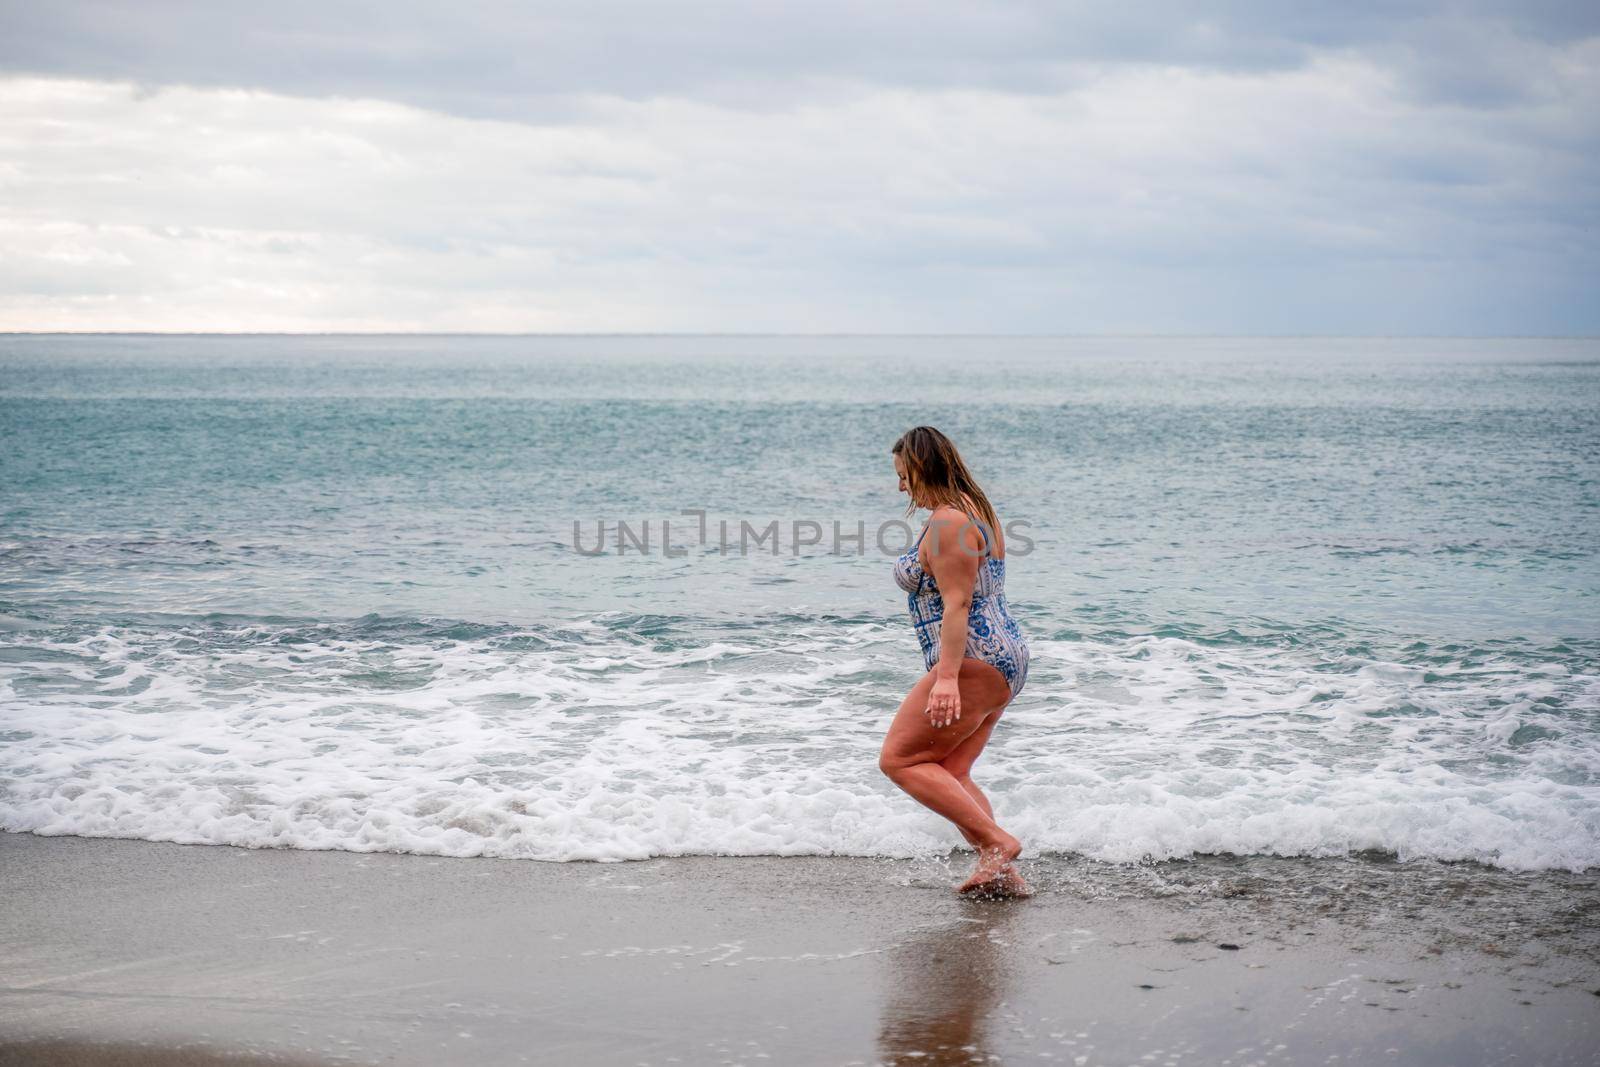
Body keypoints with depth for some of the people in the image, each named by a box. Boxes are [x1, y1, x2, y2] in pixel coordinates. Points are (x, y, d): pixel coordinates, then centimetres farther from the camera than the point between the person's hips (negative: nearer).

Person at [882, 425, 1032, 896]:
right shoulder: (975, 510, 17)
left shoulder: (948, 522, -15)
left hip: (975, 663, -11)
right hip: (1003, 660, 11)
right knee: (949, 773, 10)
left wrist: (946, 677, -27)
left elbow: (957, 604, -22)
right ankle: (1001, 872, 1)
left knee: (900, 759, -7)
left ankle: (995, 843, -14)